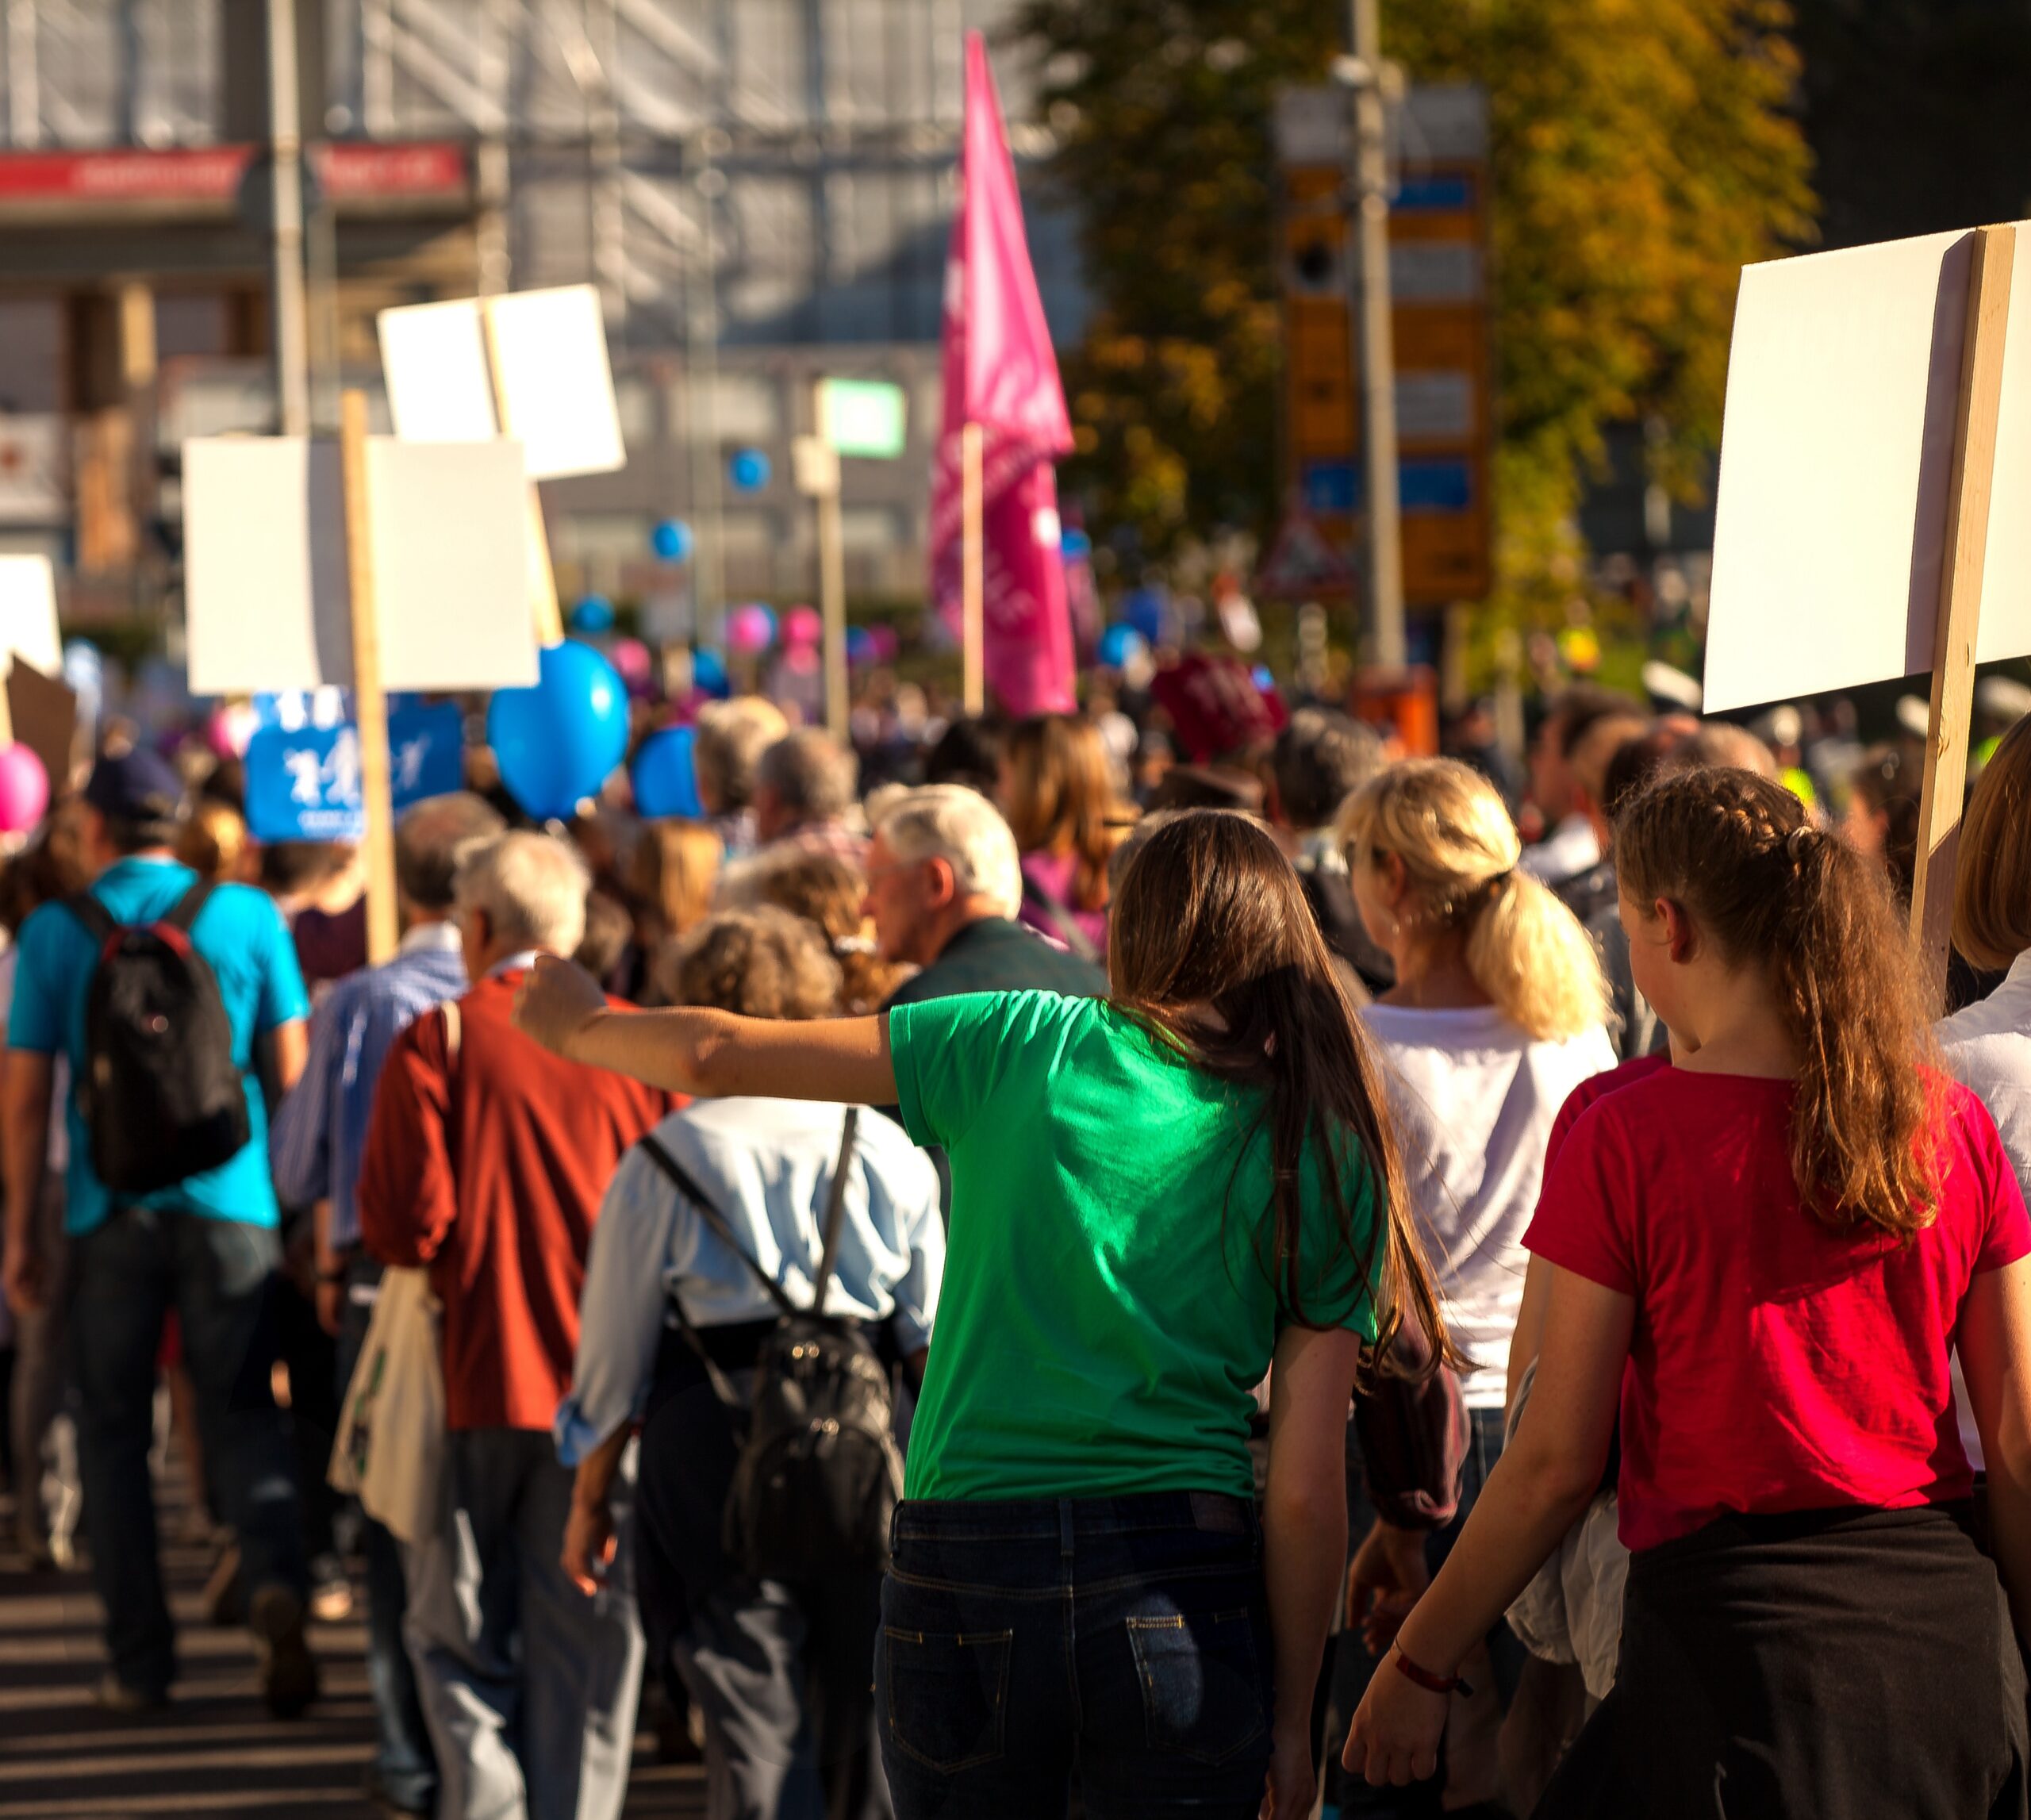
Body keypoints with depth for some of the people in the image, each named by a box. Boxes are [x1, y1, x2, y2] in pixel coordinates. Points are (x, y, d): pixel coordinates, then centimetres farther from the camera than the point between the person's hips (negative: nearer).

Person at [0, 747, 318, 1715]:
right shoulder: (249, 917, 3)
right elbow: (293, 1069, 4)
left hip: (110, 1211, 0)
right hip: (228, 1201, 0)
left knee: (114, 1429, 9)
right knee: (242, 1411, 6)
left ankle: (139, 1660, 8)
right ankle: (275, 1581, -22)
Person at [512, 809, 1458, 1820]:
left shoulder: (1025, 1046, 2)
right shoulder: (1327, 1164, 4)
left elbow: (716, 1057, 6)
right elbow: (1305, 1489, 0)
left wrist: (576, 1026, 26)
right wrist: (1293, 1719, 7)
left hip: (963, 1582, 0)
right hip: (1185, 1588, 0)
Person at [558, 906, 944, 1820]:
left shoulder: (663, 1162, -3)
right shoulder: (887, 1150, 4)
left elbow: (616, 1360, 2)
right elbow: (934, 1337, 7)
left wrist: (590, 1500, 13)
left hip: (718, 1450, -3)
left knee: (754, 1731, -3)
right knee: (870, 1728, 13)